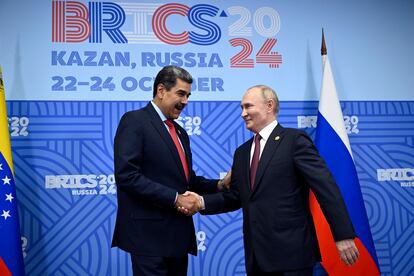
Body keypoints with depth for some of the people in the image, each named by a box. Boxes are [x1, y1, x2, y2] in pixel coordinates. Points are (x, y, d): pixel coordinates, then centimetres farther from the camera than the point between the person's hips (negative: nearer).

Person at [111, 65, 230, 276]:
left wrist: (218, 185, 3)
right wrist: (175, 198, -19)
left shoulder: (180, 132, 18)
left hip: (179, 234, 8)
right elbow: (126, 175, -19)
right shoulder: (134, 121, -8)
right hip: (150, 234, -8)